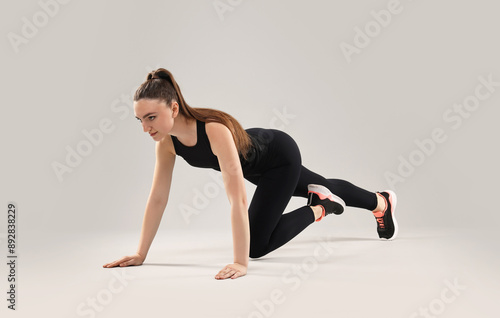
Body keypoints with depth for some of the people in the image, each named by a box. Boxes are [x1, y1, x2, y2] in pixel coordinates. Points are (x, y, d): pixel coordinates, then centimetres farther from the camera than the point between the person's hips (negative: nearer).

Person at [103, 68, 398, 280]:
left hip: (281, 157, -7)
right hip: (257, 165, 7)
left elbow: (238, 199, -46)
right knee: (323, 186, 29)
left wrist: (241, 263, -48)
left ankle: (320, 208, 9)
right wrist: (140, 254, -13)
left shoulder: (215, 130, -43)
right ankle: (381, 201, 56)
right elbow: (158, 198, -14)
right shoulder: (167, 142, -22)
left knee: (257, 244, -10)